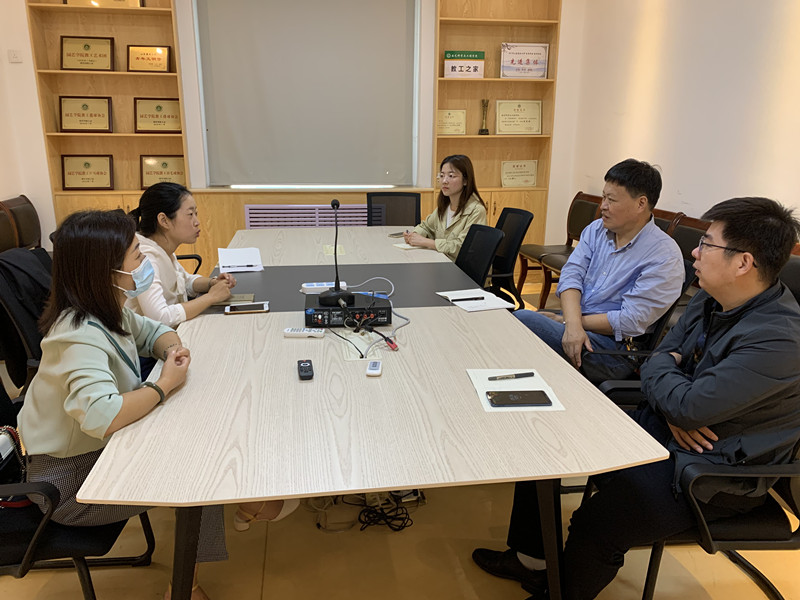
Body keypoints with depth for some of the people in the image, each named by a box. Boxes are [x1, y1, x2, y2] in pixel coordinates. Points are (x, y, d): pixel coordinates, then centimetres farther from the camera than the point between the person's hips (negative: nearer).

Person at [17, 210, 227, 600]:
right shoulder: (80, 336, -31)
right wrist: (165, 384, -29)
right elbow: (102, 416, -45)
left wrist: (173, 348, -9)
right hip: (71, 481, -8)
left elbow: (153, 332, 14)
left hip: (102, 451, 8)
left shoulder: (108, 312, -3)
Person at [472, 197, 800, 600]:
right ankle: (530, 558, 22)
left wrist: (660, 366, -8)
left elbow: (689, 407, -29)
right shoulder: (711, 299, 1)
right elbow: (665, 353, 9)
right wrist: (673, 406, -13)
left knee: (594, 528, -25)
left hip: (712, 473, -9)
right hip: (660, 428, 9)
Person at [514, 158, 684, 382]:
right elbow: (571, 274, -1)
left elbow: (630, 321, -16)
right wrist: (573, 323, -21)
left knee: (522, 320, -26)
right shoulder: (596, 229, 10)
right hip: (576, 322, 7)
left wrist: (564, 321, -13)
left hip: (614, 348, -6)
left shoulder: (664, 256, -11)